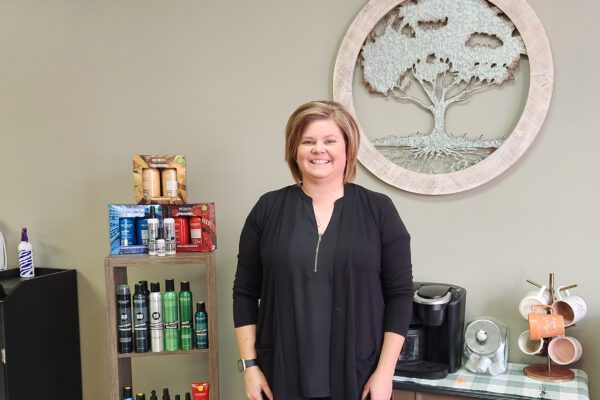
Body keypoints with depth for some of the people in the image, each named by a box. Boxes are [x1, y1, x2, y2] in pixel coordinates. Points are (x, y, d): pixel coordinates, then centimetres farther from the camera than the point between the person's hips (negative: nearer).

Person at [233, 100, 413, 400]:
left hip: (357, 375, 0)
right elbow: (245, 292, 2)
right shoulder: (268, 209, -1)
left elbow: (400, 294, -2)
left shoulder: (379, 210, -3)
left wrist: (385, 371, -6)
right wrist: (249, 365, -2)